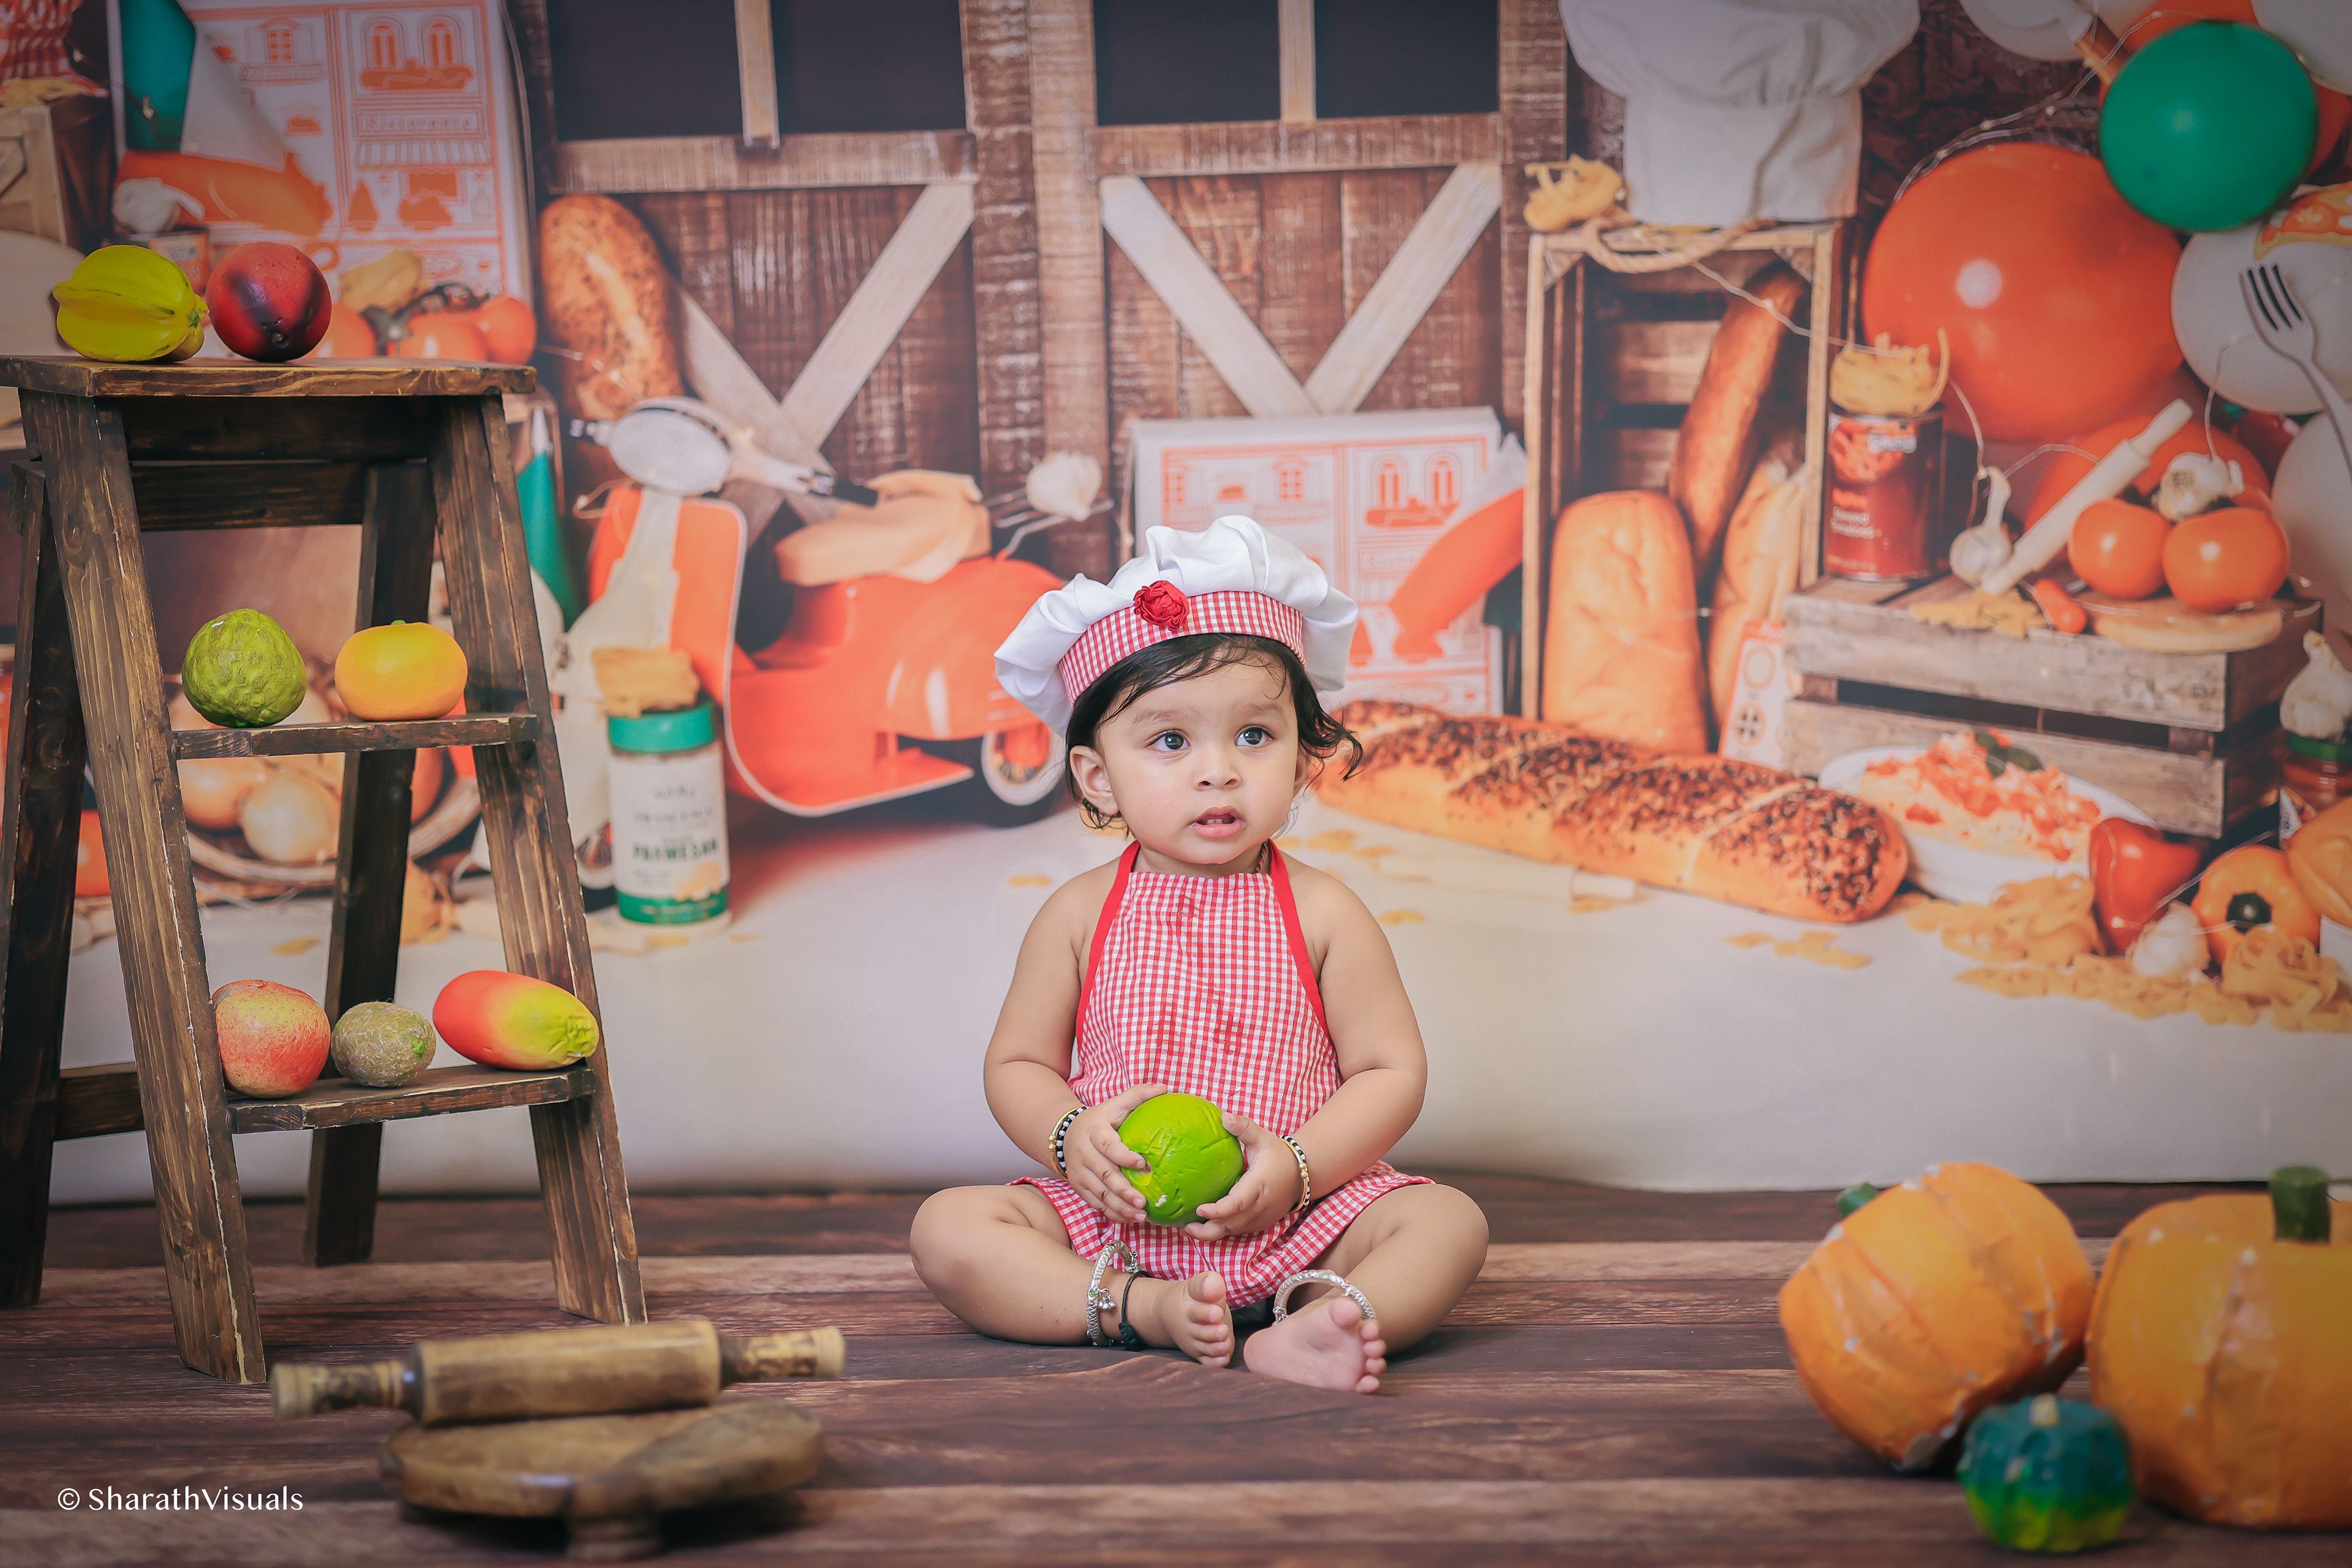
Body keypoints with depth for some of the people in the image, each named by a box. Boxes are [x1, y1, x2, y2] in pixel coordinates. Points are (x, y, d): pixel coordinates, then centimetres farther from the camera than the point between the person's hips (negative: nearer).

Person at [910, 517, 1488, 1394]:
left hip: (1296, 1221, 0)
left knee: (1449, 1223, -23)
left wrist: (1296, 1166, -19)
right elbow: (1017, 1065, 7)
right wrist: (1070, 1136, -16)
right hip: (1111, 1216, 1)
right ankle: (1144, 1309, -27)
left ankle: (1300, 1334, -45)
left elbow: (1393, 1072, -2)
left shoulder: (1321, 912, -2)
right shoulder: (1082, 915, 1)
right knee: (947, 1230, -19)